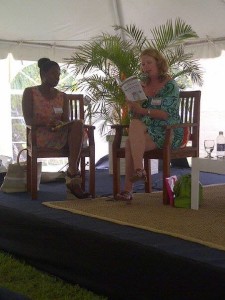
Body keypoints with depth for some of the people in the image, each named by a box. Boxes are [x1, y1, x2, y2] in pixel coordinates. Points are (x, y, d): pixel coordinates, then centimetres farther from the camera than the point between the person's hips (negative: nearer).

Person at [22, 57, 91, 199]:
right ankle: (74, 171, -35)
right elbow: (28, 120, -5)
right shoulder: (30, 92, 8)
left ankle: (73, 169, -40)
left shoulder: (62, 96, 17)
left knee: (78, 123, -31)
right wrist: (46, 123, -26)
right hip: (39, 137, -4)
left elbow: (66, 120, 3)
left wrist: (59, 123, -24)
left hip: (61, 137, 4)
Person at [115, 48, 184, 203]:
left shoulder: (170, 85, -3)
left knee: (132, 137, -30)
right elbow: (136, 115, 15)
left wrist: (142, 110, -18)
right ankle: (128, 190, -29)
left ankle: (128, 190, -30)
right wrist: (133, 106, -7)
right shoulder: (143, 85, 15)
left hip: (168, 133, -5)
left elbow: (166, 114, -15)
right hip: (146, 130, 5)